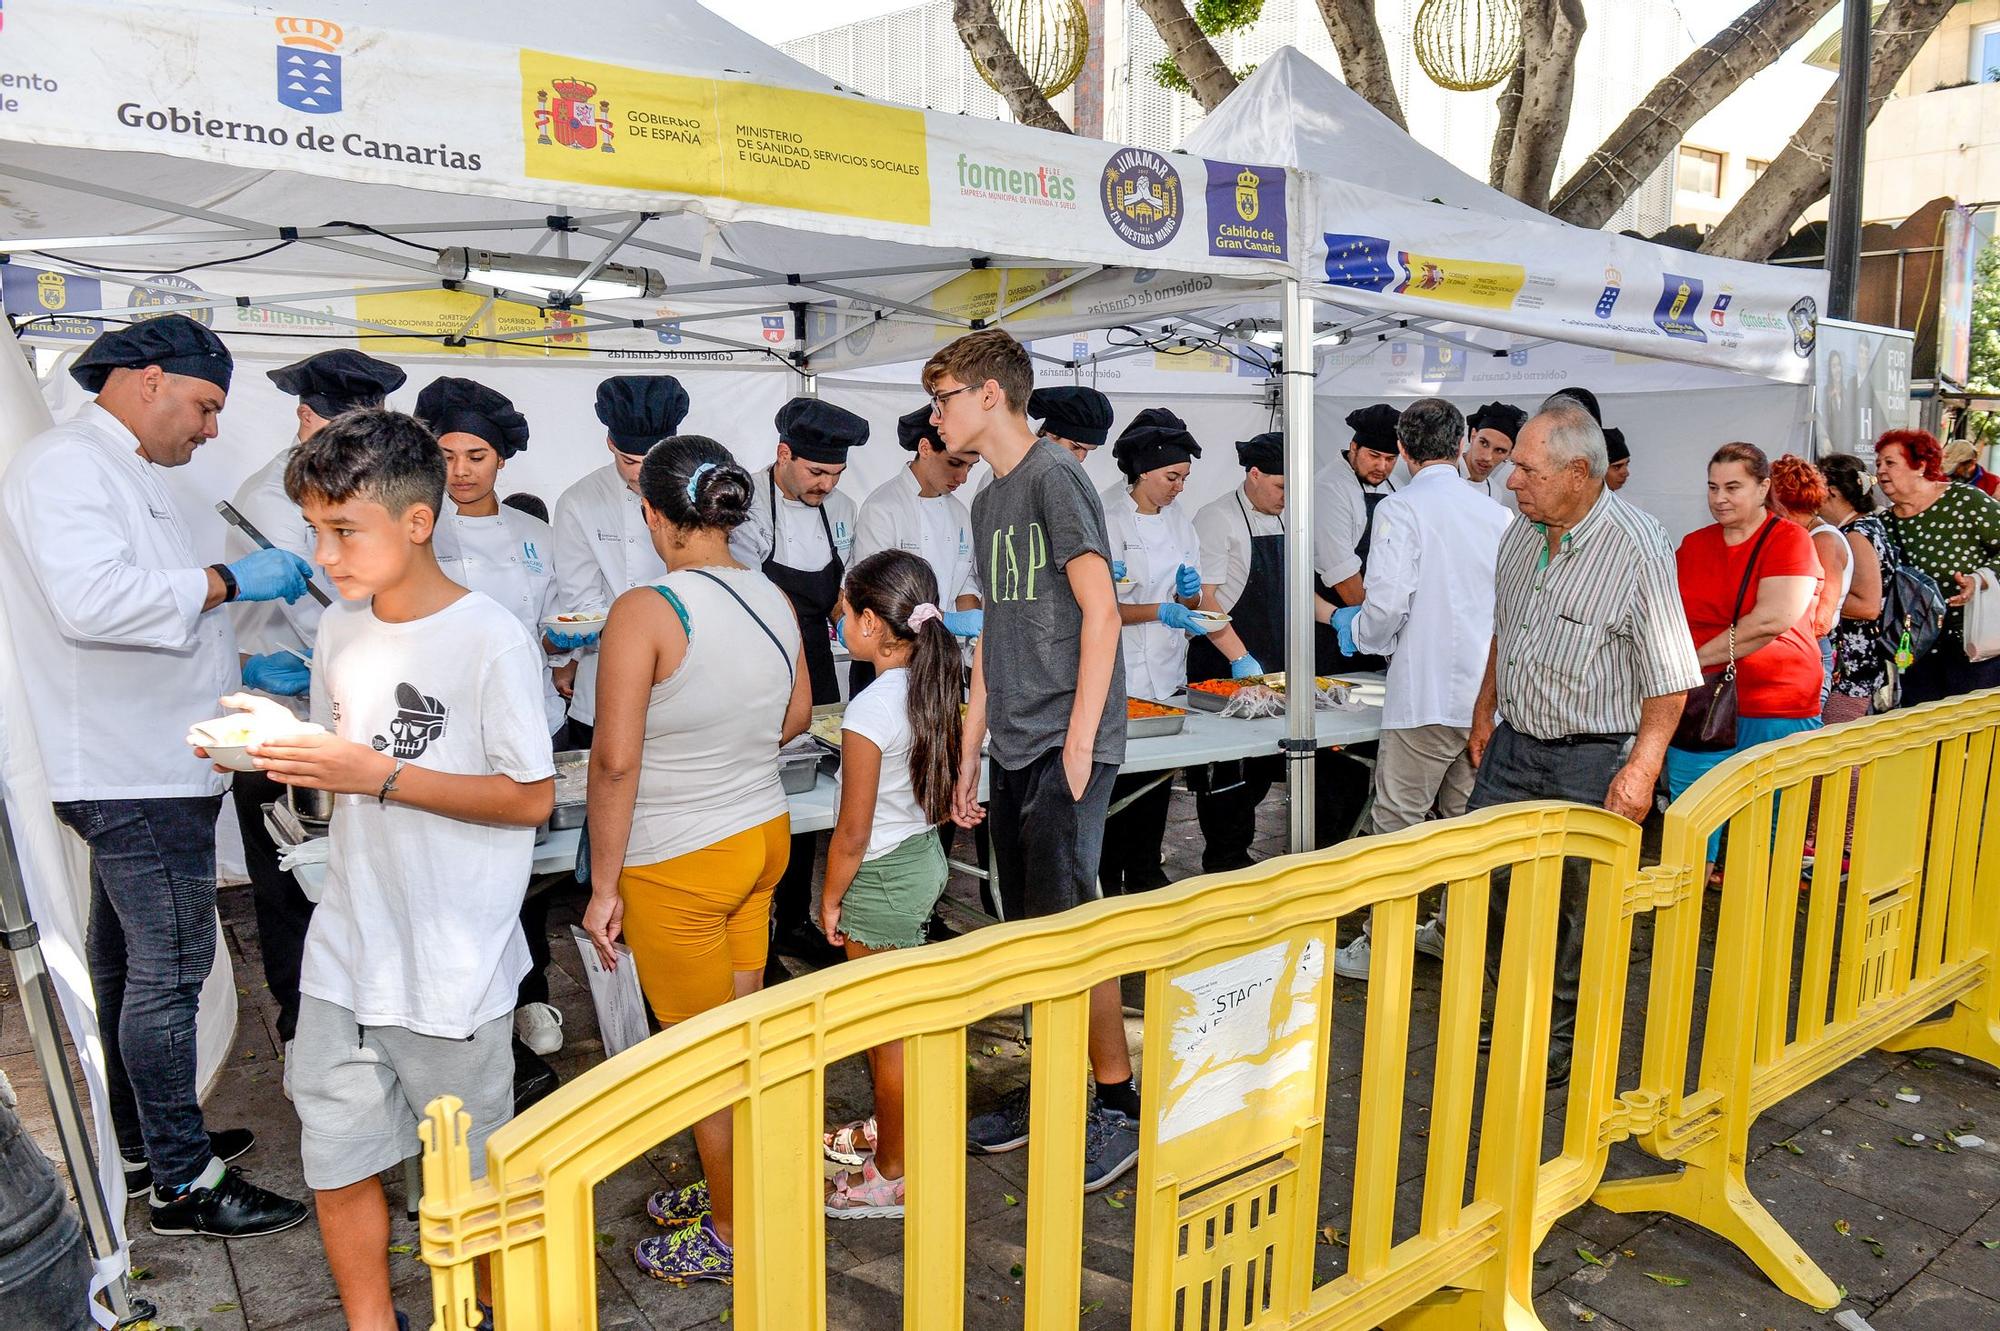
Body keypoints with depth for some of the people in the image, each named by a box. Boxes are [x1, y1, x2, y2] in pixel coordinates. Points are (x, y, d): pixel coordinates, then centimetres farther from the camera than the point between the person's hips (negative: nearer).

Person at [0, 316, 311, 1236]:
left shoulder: (117, 471, 19)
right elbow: (93, 601, -29)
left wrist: (240, 668, 17)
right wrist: (228, 582, -20)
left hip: (149, 769, 11)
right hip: (133, 777, -11)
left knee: (126, 965, 18)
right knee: (168, 969, -4)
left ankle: (142, 1146, 31)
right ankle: (182, 1183, 6)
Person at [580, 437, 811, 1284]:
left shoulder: (645, 612, -20)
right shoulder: (773, 598, 0)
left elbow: (615, 761, -20)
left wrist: (604, 886, -11)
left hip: (678, 863, -6)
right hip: (763, 833, 7)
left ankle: (733, 1232, 25)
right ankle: (730, 1185, 39)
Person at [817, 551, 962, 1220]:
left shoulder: (869, 712, -26)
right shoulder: (934, 688, -2)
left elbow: (853, 831, -20)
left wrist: (830, 899, -7)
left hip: (882, 878, -8)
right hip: (925, 857, 9)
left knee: (888, 1032, 7)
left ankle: (891, 1174, 22)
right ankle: (888, 1127, 44)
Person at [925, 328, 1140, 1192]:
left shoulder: (1053, 478, -8)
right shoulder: (989, 501, 17)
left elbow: (1101, 611, -15)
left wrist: (1079, 740, -17)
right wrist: (968, 756, 18)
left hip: (1067, 746, -8)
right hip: (1015, 749, 8)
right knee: (1029, 931, 12)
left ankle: (1119, 1105, 9)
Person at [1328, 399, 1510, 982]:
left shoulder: (1401, 508, -9)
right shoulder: (1496, 512, 6)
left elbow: (1387, 604, -17)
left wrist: (1357, 629, 5)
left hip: (1426, 693, -6)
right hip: (1487, 695, 6)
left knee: (1398, 823, 2)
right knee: (1466, 820, 17)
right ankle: (1454, 931, 27)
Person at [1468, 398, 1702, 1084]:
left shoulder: (1639, 549, -19)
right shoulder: (1521, 532, 3)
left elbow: (1669, 680, -16)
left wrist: (1640, 770, -20)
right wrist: (1485, 711, 20)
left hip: (1590, 761, -6)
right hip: (1512, 745, 7)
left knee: (1577, 908, 4)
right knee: (1489, 883, 10)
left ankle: (1561, 1038, 24)